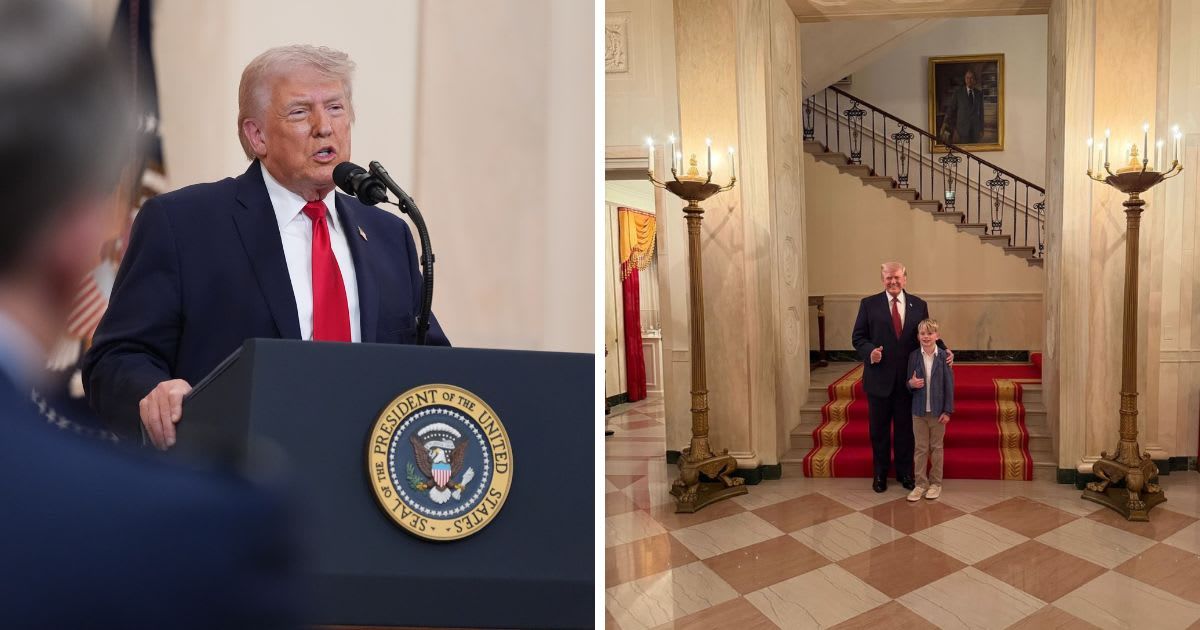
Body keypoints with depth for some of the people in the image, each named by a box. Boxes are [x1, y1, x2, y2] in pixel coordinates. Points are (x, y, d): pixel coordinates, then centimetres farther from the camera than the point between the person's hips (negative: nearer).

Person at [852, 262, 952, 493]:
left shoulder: (918, 305, 4)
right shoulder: (869, 304, -2)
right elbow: (858, 337, -2)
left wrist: (944, 350, -11)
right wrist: (869, 351, -22)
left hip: (908, 378, 1)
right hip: (879, 378, -1)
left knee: (905, 428, 13)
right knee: (879, 429, 12)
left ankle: (905, 472, 31)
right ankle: (880, 473, 28)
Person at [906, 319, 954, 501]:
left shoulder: (943, 356, -8)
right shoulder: (913, 356, -2)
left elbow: (949, 385, -6)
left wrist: (947, 411, -8)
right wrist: (911, 383, -19)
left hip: (938, 410, -2)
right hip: (919, 410, 2)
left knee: (936, 447, 10)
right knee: (920, 448, 8)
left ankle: (936, 483, 22)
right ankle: (921, 483, 18)